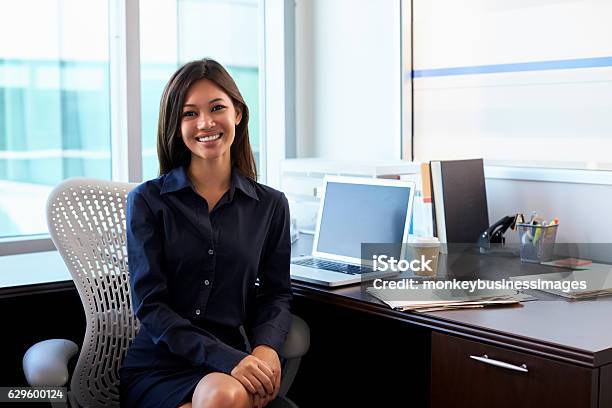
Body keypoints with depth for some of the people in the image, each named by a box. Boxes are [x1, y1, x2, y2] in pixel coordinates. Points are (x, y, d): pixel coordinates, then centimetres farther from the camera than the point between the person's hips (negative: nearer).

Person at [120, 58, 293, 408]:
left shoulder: (271, 205, 10)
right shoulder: (148, 201, 2)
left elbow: (276, 294, 11)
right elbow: (150, 305, -5)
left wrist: (266, 347, -12)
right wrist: (228, 359, -18)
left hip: (234, 362, 2)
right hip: (160, 366, -1)